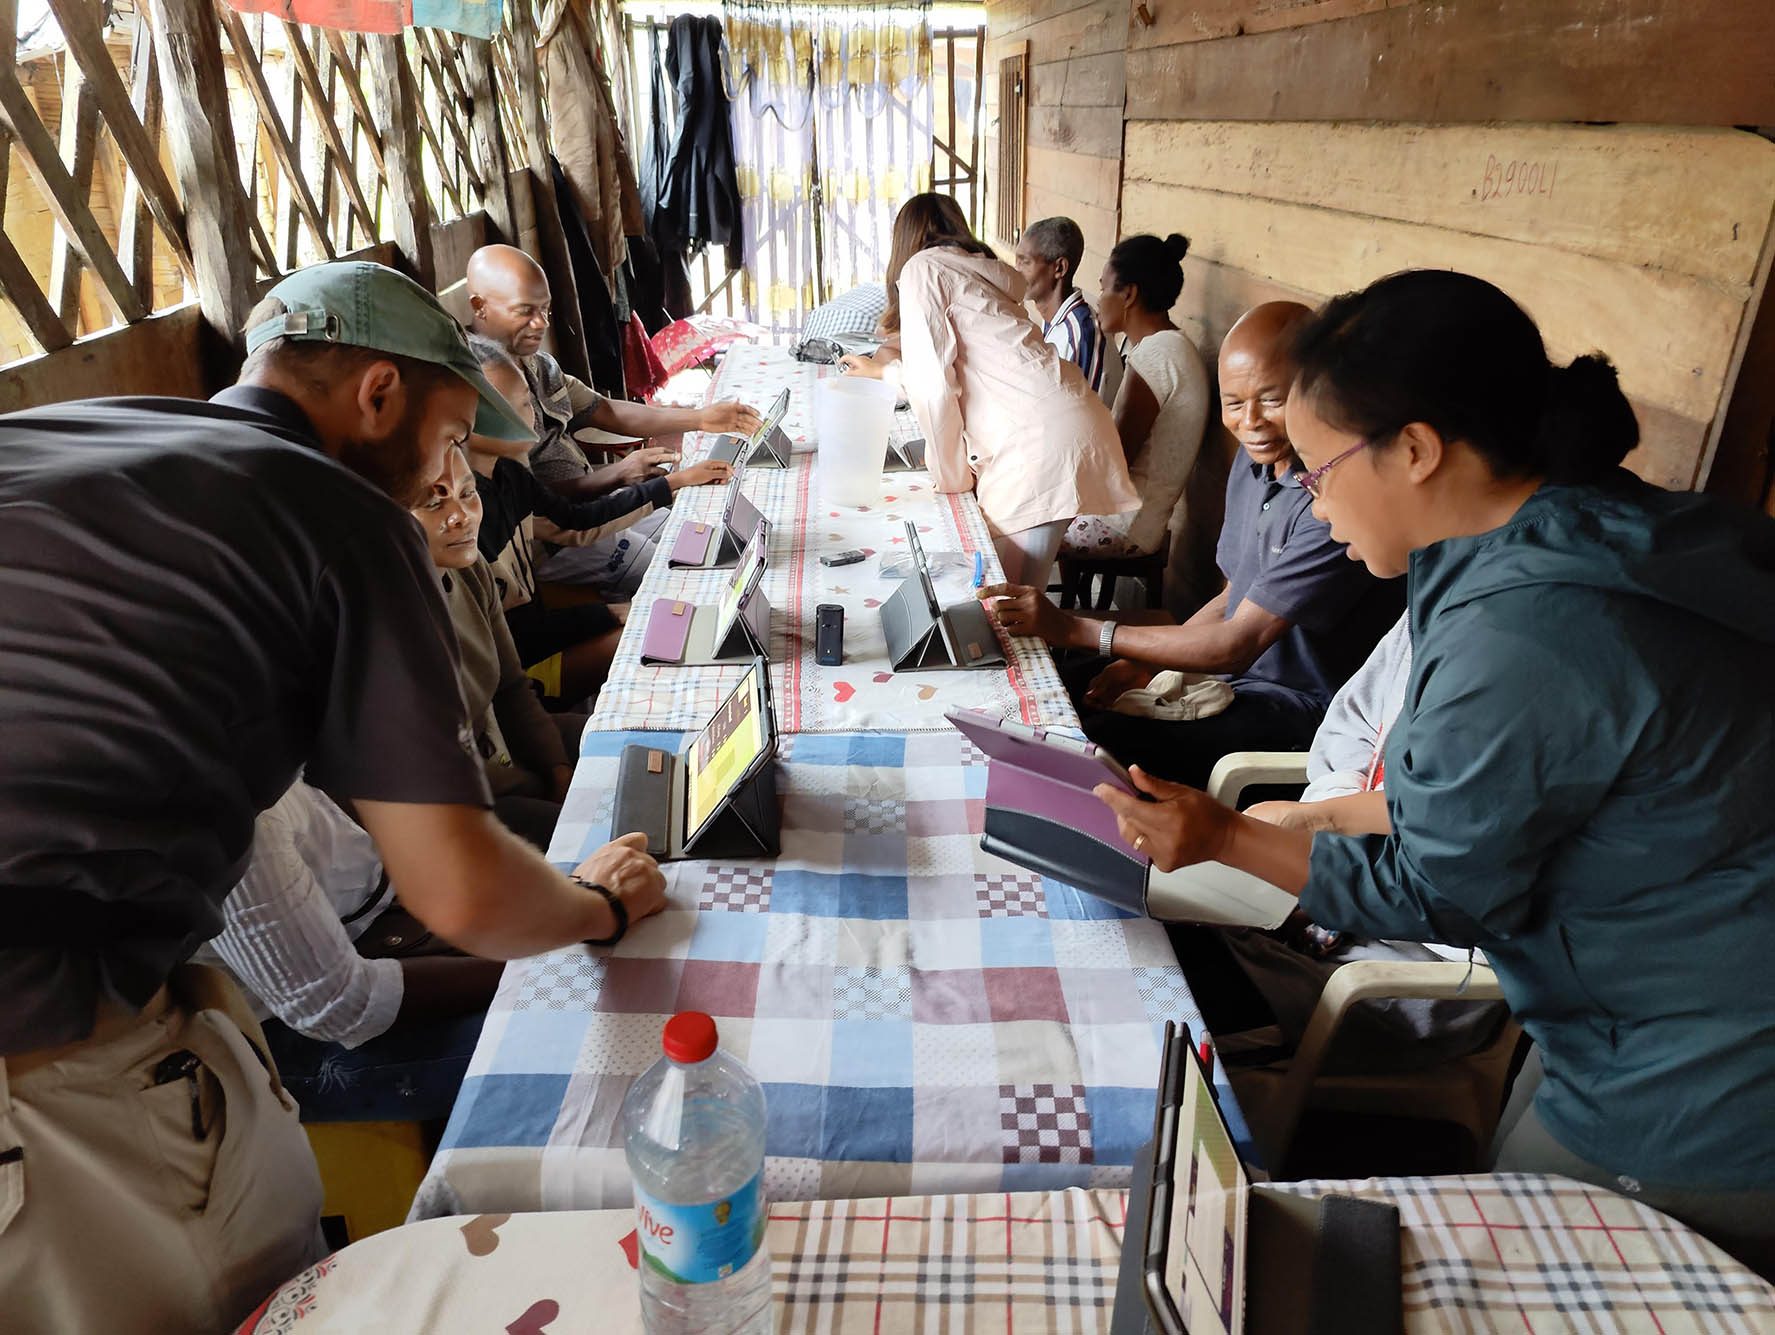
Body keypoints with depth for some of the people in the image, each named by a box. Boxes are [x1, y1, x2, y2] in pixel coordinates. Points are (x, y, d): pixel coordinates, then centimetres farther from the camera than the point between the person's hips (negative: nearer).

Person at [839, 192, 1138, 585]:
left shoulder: (922, 268, 2)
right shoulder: (983, 270, 28)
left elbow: (932, 387, -7)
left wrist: (950, 477, 5)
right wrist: (884, 370, 52)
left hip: (1041, 437, -9)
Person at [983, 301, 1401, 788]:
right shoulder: (1257, 457, 2)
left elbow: (1238, 644, -28)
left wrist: (1073, 628, -25)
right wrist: (1146, 663, -2)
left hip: (1298, 706, -9)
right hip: (1233, 665, 9)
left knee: (1095, 747, -22)